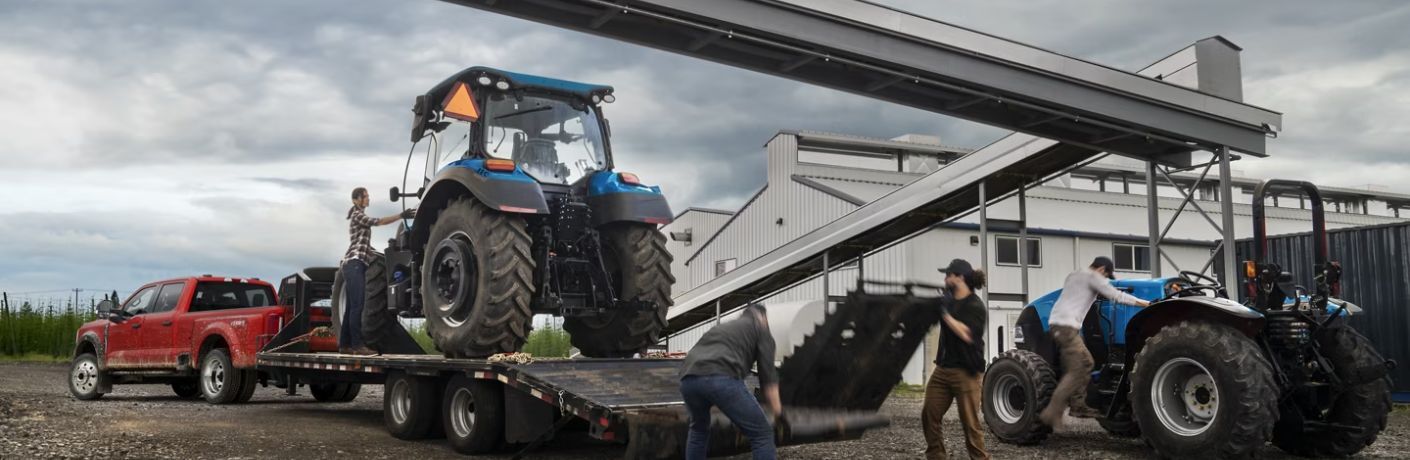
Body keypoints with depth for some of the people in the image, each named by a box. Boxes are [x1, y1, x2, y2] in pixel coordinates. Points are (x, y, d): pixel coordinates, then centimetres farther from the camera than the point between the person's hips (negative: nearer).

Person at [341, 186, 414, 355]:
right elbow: (378, 221, -18)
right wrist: (401, 215, -26)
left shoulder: (360, 218, 25)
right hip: (354, 263, -10)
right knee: (357, 305, -15)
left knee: (351, 307, 7)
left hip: (356, 264, 10)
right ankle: (357, 344, -20)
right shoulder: (357, 216, -3)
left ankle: (345, 344, 8)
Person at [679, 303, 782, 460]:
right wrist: (777, 412, 16)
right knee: (762, 434, 4)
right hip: (721, 378, -6)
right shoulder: (760, 329, 23)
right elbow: (767, 375, 11)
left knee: (699, 429, 34)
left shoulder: (722, 327, 41)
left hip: (689, 378, 6)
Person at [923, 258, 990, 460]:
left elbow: (967, 334, -24)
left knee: (970, 423, -4)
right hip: (942, 369, 7)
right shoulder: (946, 301, 10)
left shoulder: (976, 306, -12)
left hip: (966, 373, -7)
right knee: (929, 415, 7)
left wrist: (945, 313, -20)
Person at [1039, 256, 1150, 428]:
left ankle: (1078, 406, 16)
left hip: (1059, 325, 10)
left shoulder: (1073, 276, 25)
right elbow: (1115, 296, -6)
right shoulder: (1093, 276, -2)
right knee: (1075, 371, -12)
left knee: (1085, 362, 17)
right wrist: (1144, 303, 0)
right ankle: (1052, 413, -19)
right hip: (1065, 326, -10)